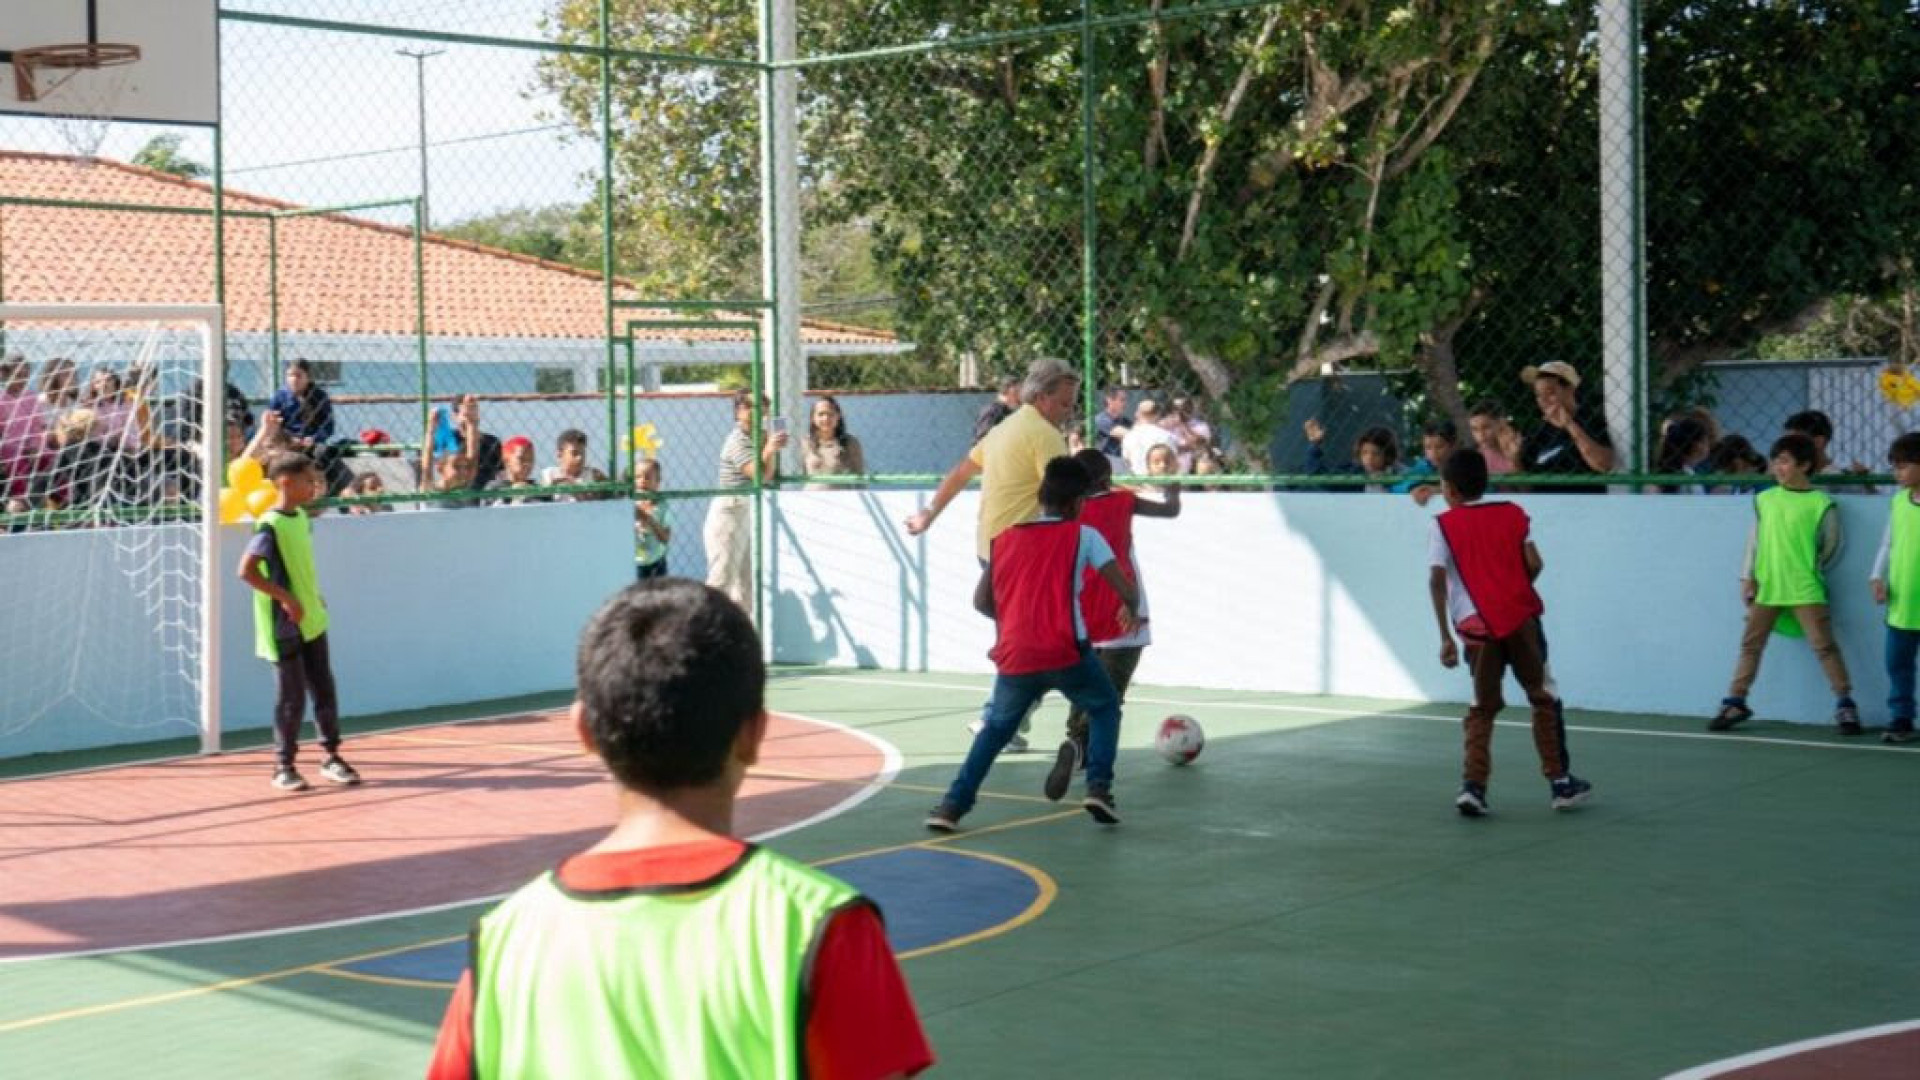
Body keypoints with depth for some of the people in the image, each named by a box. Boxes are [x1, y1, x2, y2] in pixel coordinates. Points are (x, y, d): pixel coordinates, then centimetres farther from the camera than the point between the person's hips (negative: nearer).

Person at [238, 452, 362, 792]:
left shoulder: (301, 517, 8)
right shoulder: (270, 526, -18)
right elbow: (246, 570, -24)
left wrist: (315, 597, 12)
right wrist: (285, 598, -23)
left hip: (312, 620, 8)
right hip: (285, 627, -8)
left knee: (324, 690, 11)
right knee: (292, 698, -1)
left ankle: (331, 757, 20)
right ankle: (283, 766, 11)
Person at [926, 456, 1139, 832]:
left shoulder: (1004, 539, 15)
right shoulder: (1083, 536, 5)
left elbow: (981, 602, 15)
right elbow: (1125, 589, -1)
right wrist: (1131, 610, 21)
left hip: (1014, 657, 3)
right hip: (1066, 653, -3)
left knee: (996, 727, 22)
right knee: (1105, 708, 22)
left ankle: (953, 804, 10)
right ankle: (1098, 787, 5)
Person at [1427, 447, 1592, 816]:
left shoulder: (1444, 525, 3)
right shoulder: (1512, 513, 9)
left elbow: (1436, 580, -7)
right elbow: (1533, 564, 1)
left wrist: (1446, 637, -7)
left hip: (1476, 628, 0)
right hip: (1520, 618, 1)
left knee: (1483, 707, 12)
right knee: (1544, 698, 15)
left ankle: (1473, 785, -3)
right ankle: (1560, 782, 16)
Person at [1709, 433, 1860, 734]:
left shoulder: (1820, 503, -5)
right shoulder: (1764, 499, 7)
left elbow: (1832, 546, 1)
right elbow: (1754, 540, 10)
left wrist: (1810, 570, 1)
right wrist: (1748, 577, 5)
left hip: (1805, 590, -4)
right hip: (1766, 588, 4)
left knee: (1824, 645, -5)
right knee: (1750, 644, 8)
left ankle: (1845, 705, 2)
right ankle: (1735, 703, 16)